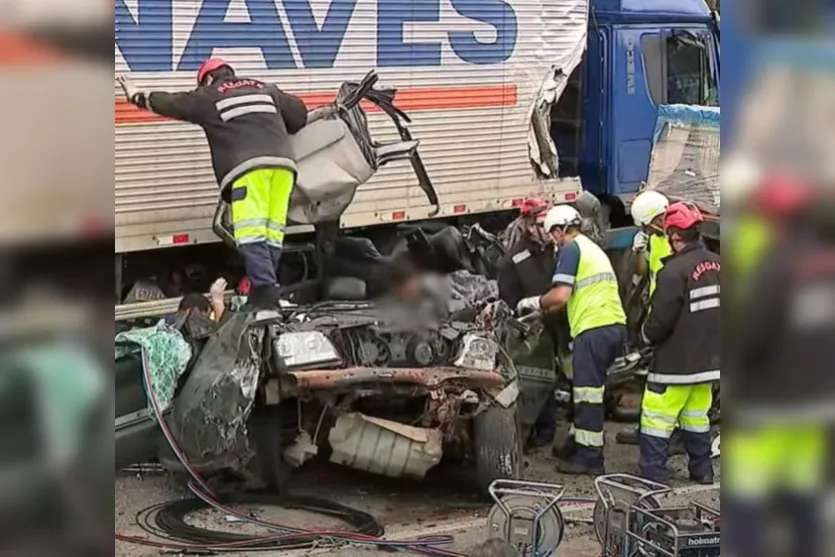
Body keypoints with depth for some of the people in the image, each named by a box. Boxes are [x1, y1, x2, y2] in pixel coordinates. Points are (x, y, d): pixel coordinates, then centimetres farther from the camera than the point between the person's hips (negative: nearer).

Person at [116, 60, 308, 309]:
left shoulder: (209, 96, 17)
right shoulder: (266, 89, 29)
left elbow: (171, 103, 27)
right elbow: (299, 113, 30)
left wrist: (137, 96, 44)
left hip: (249, 166, -5)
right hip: (282, 162, 5)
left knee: (251, 232, -11)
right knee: (271, 233, 5)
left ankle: (264, 291, -23)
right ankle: (269, 290, 1)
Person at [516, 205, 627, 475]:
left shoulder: (571, 249, -4)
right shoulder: (594, 248, 24)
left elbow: (560, 296, -13)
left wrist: (534, 303, 4)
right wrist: (543, 308, 27)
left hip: (593, 329, -9)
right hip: (615, 325, 9)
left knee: (587, 394, -3)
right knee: (589, 391, 17)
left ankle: (590, 458, 0)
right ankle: (580, 444, 25)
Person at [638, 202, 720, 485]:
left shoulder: (674, 271, -22)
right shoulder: (716, 263, 3)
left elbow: (660, 320, -20)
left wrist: (646, 334, 0)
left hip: (677, 361, -8)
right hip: (708, 357, 8)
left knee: (656, 418, 0)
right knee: (697, 416, 19)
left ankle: (653, 473, -1)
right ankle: (702, 470, 25)